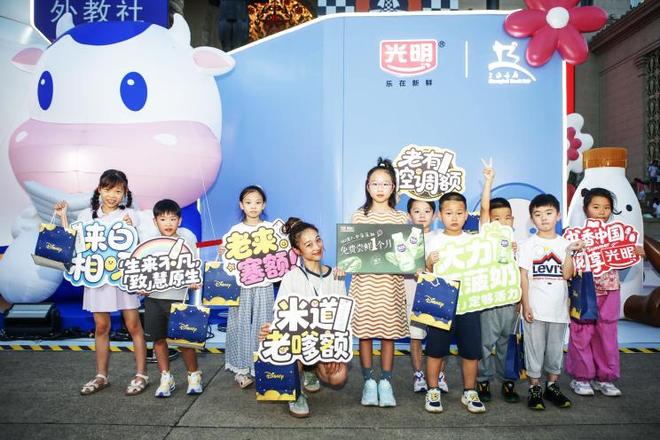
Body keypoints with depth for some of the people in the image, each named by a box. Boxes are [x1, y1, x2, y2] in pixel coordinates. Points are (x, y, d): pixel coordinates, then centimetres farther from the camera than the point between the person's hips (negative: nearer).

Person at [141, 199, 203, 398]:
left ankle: (194, 375, 21)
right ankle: (166, 378, 25)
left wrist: (194, 281, -15)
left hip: (177, 297, -3)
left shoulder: (186, 240, 0)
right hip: (153, 297, 3)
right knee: (158, 338, 9)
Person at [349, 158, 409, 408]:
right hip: (364, 281, 0)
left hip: (390, 282, 1)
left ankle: (385, 382, 19)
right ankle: (368, 382, 18)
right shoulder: (358, 216, 6)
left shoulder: (401, 218, 8)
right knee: (364, 332, 4)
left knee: (388, 333, 6)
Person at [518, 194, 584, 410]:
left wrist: (569, 252, -14)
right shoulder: (528, 245, -2)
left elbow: (567, 274, -5)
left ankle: (553, 386, 27)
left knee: (556, 348, 12)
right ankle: (534, 388, 16)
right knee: (534, 348, 4)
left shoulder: (565, 244, 5)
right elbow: (523, 276, -4)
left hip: (558, 307, 3)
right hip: (534, 308, -2)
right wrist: (525, 305, -9)